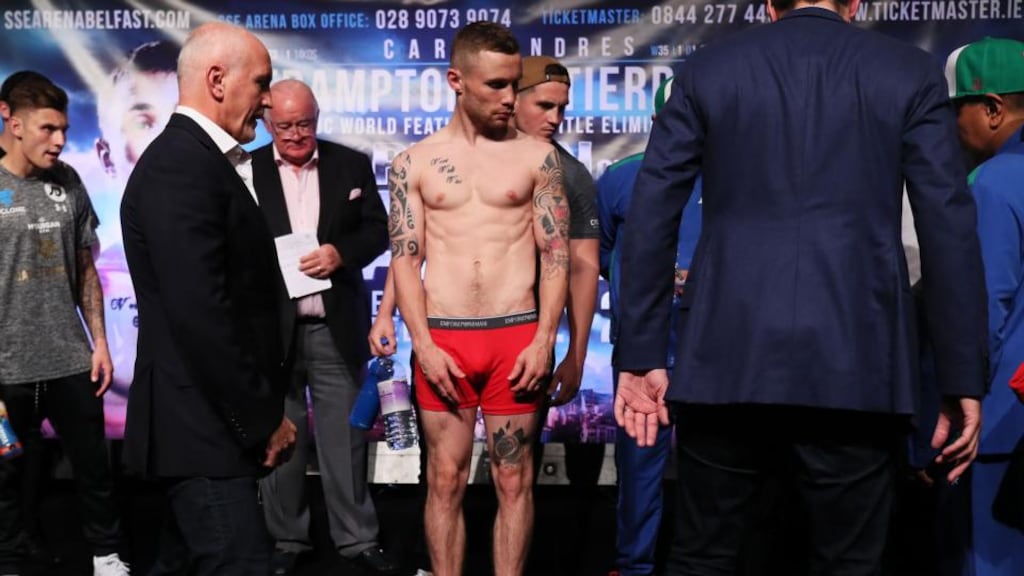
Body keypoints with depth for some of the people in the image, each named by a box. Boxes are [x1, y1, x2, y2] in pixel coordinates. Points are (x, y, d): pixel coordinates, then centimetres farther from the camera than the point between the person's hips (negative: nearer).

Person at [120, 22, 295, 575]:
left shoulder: (201, 160, 13)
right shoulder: (180, 165, -18)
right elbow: (200, 316, -25)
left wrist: (260, 412, 12)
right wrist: (263, 419, -16)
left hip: (208, 421, 10)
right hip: (204, 426, -10)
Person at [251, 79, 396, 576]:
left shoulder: (352, 165, 6)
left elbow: (378, 230, 3)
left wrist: (341, 251, -15)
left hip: (336, 327, 1)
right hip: (271, 327, 0)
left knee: (345, 437, 8)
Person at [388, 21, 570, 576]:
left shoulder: (537, 156, 4)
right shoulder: (413, 163, 6)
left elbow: (556, 254, 2)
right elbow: (405, 260, 3)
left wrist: (544, 340, -8)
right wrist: (424, 345, -7)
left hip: (517, 335, 0)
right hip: (441, 340, 1)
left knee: (514, 480, 6)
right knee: (445, 479, 6)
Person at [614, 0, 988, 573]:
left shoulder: (705, 70, 10)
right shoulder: (911, 72, 7)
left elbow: (650, 218, 5)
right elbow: (951, 230, 1)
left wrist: (642, 356, 9)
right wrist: (964, 380, 4)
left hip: (727, 358, 1)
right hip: (855, 363, -1)